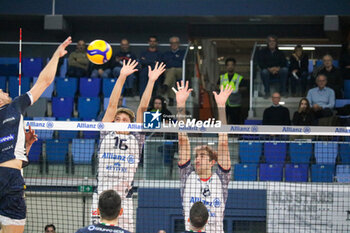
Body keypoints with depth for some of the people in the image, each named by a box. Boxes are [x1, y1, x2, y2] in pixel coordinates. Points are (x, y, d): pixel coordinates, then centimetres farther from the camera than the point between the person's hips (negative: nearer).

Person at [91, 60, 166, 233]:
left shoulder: (136, 139, 13)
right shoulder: (106, 136, 13)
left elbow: (142, 109, 10)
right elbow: (112, 105, 11)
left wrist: (151, 81, 9)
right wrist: (122, 77, 8)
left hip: (124, 200, 0)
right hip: (101, 197, 0)